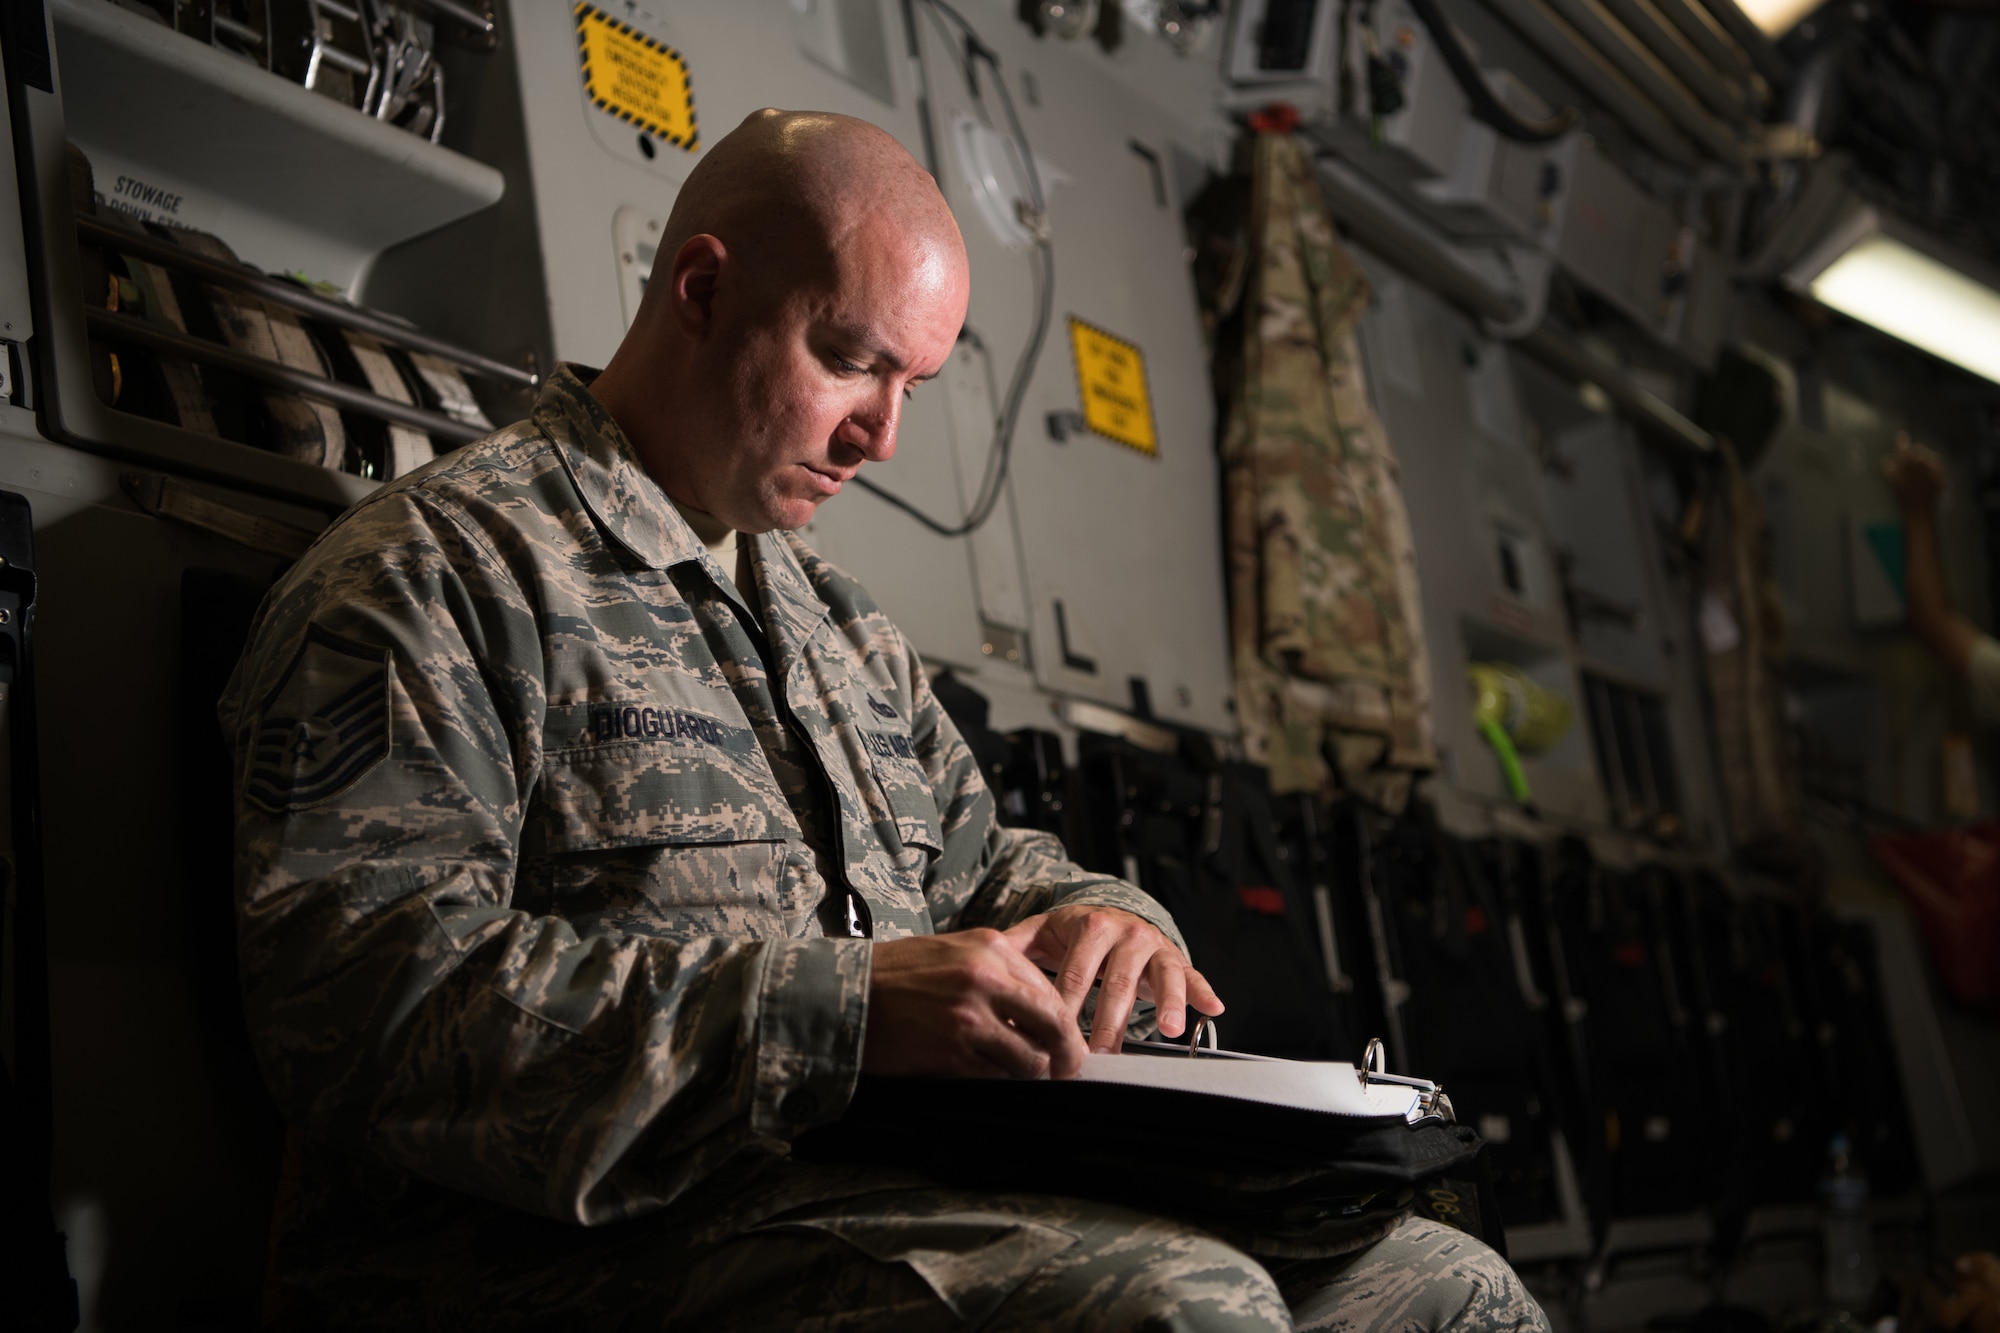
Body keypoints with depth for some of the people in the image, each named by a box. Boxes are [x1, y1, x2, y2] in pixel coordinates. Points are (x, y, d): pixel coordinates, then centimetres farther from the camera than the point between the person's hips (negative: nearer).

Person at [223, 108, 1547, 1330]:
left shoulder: (839, 619, 25)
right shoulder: (437, 567, -5)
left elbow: (972, 856, 33)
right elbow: (368, 992, -18)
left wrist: (1092, 919, 6)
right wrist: (841, 1007, -26)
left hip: (919, 1194, 9)